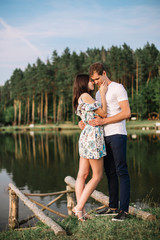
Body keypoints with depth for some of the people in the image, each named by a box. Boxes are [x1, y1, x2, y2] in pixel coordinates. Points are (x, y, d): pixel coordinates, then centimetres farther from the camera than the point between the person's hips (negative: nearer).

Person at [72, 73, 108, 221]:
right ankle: (79, 207, -2)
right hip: (93, 137, -10)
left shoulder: (82, 99, 18)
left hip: (85, 137, 10)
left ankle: (80, 208, 8)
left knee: (82, 174, 6)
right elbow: (103, 113, -10)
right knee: (97, 176, -1)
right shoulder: (85, 96, -11)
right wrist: (102, 94, -3)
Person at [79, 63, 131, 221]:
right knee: (110, 172, 9)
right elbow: (95, 114, 25)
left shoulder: (118, 88, -4)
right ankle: (113, 207, 16)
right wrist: (83, 122, 3)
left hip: (117, 135, -8)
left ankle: (124, 210, -3)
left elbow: (126, 113, -13)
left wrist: (103, 121, -17)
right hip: (104, 136, 8)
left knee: (121, 171, -6)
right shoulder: (98, 93, 20)